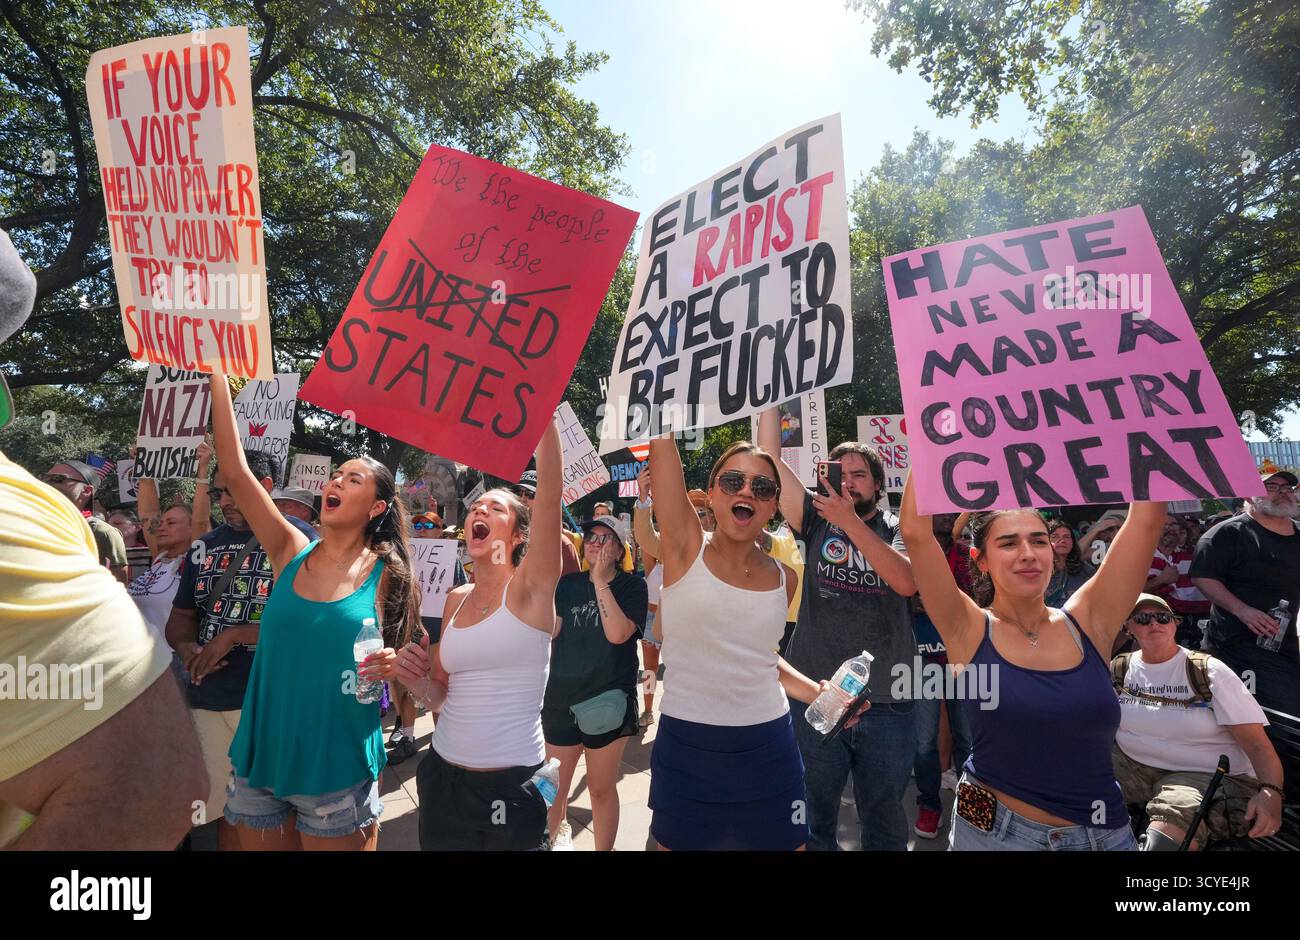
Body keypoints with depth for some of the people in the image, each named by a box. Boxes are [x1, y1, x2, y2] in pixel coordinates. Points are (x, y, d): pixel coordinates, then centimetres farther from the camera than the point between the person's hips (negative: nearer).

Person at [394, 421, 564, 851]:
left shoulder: (530, 588, -12)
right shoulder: (456, 599, 5)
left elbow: (550, 491, -26)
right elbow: (441, 696, 12)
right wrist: (416, 678, -9)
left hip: (510, 785, -5)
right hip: (443, 776, 6)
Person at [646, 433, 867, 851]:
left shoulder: (784, 577, 2)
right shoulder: (685, 546, -11)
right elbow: (661, 440, -19)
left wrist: (816, 691, 6)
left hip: (769, 746, 4)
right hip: (686, 744, -3)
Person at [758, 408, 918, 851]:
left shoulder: (897, 530, 0)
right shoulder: (816, 519, 1)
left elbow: (906, 582, -21)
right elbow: (770, 457, -5)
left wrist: (850, 521, -26)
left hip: (887, 702, 0)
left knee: (885, 821, 18)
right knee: (814, 818, 16)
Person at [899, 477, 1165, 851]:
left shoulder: (1088, 622, -5)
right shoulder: (970, 630, -12)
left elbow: (1148, 519, -9)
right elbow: (915, 531, -22)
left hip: (1104, 834, 3)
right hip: (992, 833, -2)